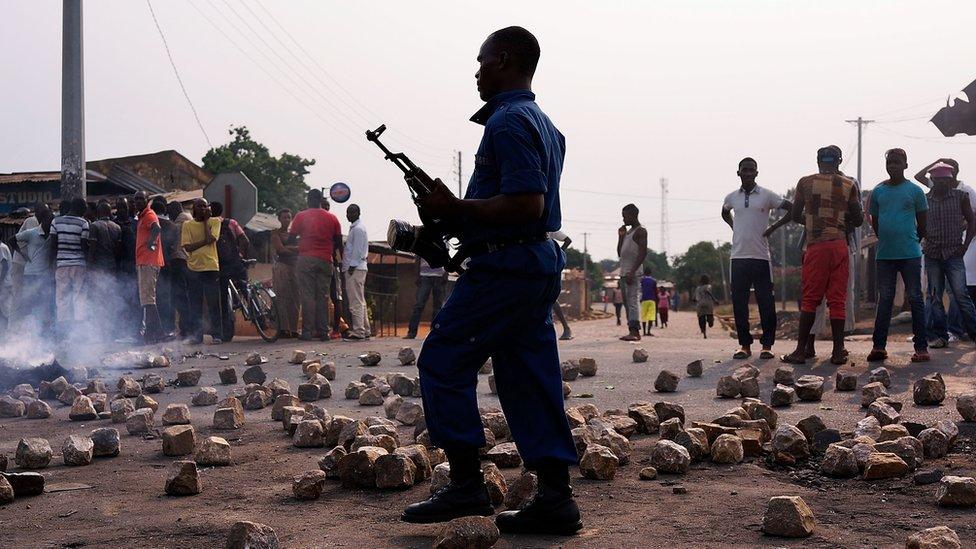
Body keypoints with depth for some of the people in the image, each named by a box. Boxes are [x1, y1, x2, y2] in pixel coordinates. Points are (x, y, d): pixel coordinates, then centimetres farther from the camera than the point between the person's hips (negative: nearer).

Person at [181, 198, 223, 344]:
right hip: (193, 268, 1)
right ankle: (196, 335, 8)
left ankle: (217, 335, 2)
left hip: (211, 267, -1)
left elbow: (210, 238, -10)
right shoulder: (187, 225, 8)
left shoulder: (214, 221, 7)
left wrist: (206, 220, 0)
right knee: (195, 305, 3)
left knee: (213, 304, -2)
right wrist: (204, 241, -11)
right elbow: (187, 247, -2)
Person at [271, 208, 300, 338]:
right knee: (282, 298, -10)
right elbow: (280, 249, -7)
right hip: (281, 267, -5)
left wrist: (287, 247, -6)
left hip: (294, 267, 5)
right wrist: (295, 249, -2)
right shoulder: (275, 233, 6)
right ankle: (283, 329, -11)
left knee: (294, 299, 0)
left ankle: (293, 329, 1)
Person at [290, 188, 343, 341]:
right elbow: (338, 242, 11)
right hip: (326, 260, 3)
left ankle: (307, 331, -7)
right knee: (323, 297, 6)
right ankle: (323, 331, 3)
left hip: (306, 259, -2)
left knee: (307, 296, -2)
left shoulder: (301, 216, 0)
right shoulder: (332, 218, 8)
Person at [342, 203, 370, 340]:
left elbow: (357, 250, -16)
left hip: (355, 269, -11)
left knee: (356, 302, -11)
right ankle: (365, 330, 16)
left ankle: (358, 331, -13)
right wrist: (346, 266, 18)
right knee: (360, 301, 12)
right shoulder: (356, 227, 21)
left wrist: (351, 266, -17)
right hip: (356, 268, 11)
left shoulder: (358, 229, -10)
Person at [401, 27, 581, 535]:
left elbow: (526, 204, -23)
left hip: (503, 265, -10)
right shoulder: (543, 122, 20)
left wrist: (456, 208, -14)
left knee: (442, 361, -1)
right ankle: (555, 498, 9)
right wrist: (458, 211, 16)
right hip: (540, 263, 10)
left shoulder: (508, 122, -13)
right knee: (530, 379, 9)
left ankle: (466, 483, 0)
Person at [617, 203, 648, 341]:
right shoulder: (628, 232, 23)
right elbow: (620, 253, 25)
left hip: (634, 273, -10)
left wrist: (632, 272, -23)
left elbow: (643, 253, -15)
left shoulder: (640, 231, -4)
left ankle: (634, 332, -24)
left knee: (633, 301, -17)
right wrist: (620, 236, 14)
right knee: (627, 302, 8)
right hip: (624, 272, 10)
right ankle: (634, 333, 9)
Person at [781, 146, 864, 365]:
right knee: (838, 300, 4)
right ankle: (838, 351, 4)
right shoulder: (848, 184, 5)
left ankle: (800, 350, 1)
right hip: (840, 246, 1)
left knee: (810, 299, 3)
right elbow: (858, 220, 6)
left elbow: (795, 215, 9)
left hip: (815, 246, -1)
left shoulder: (805, 182, 3)